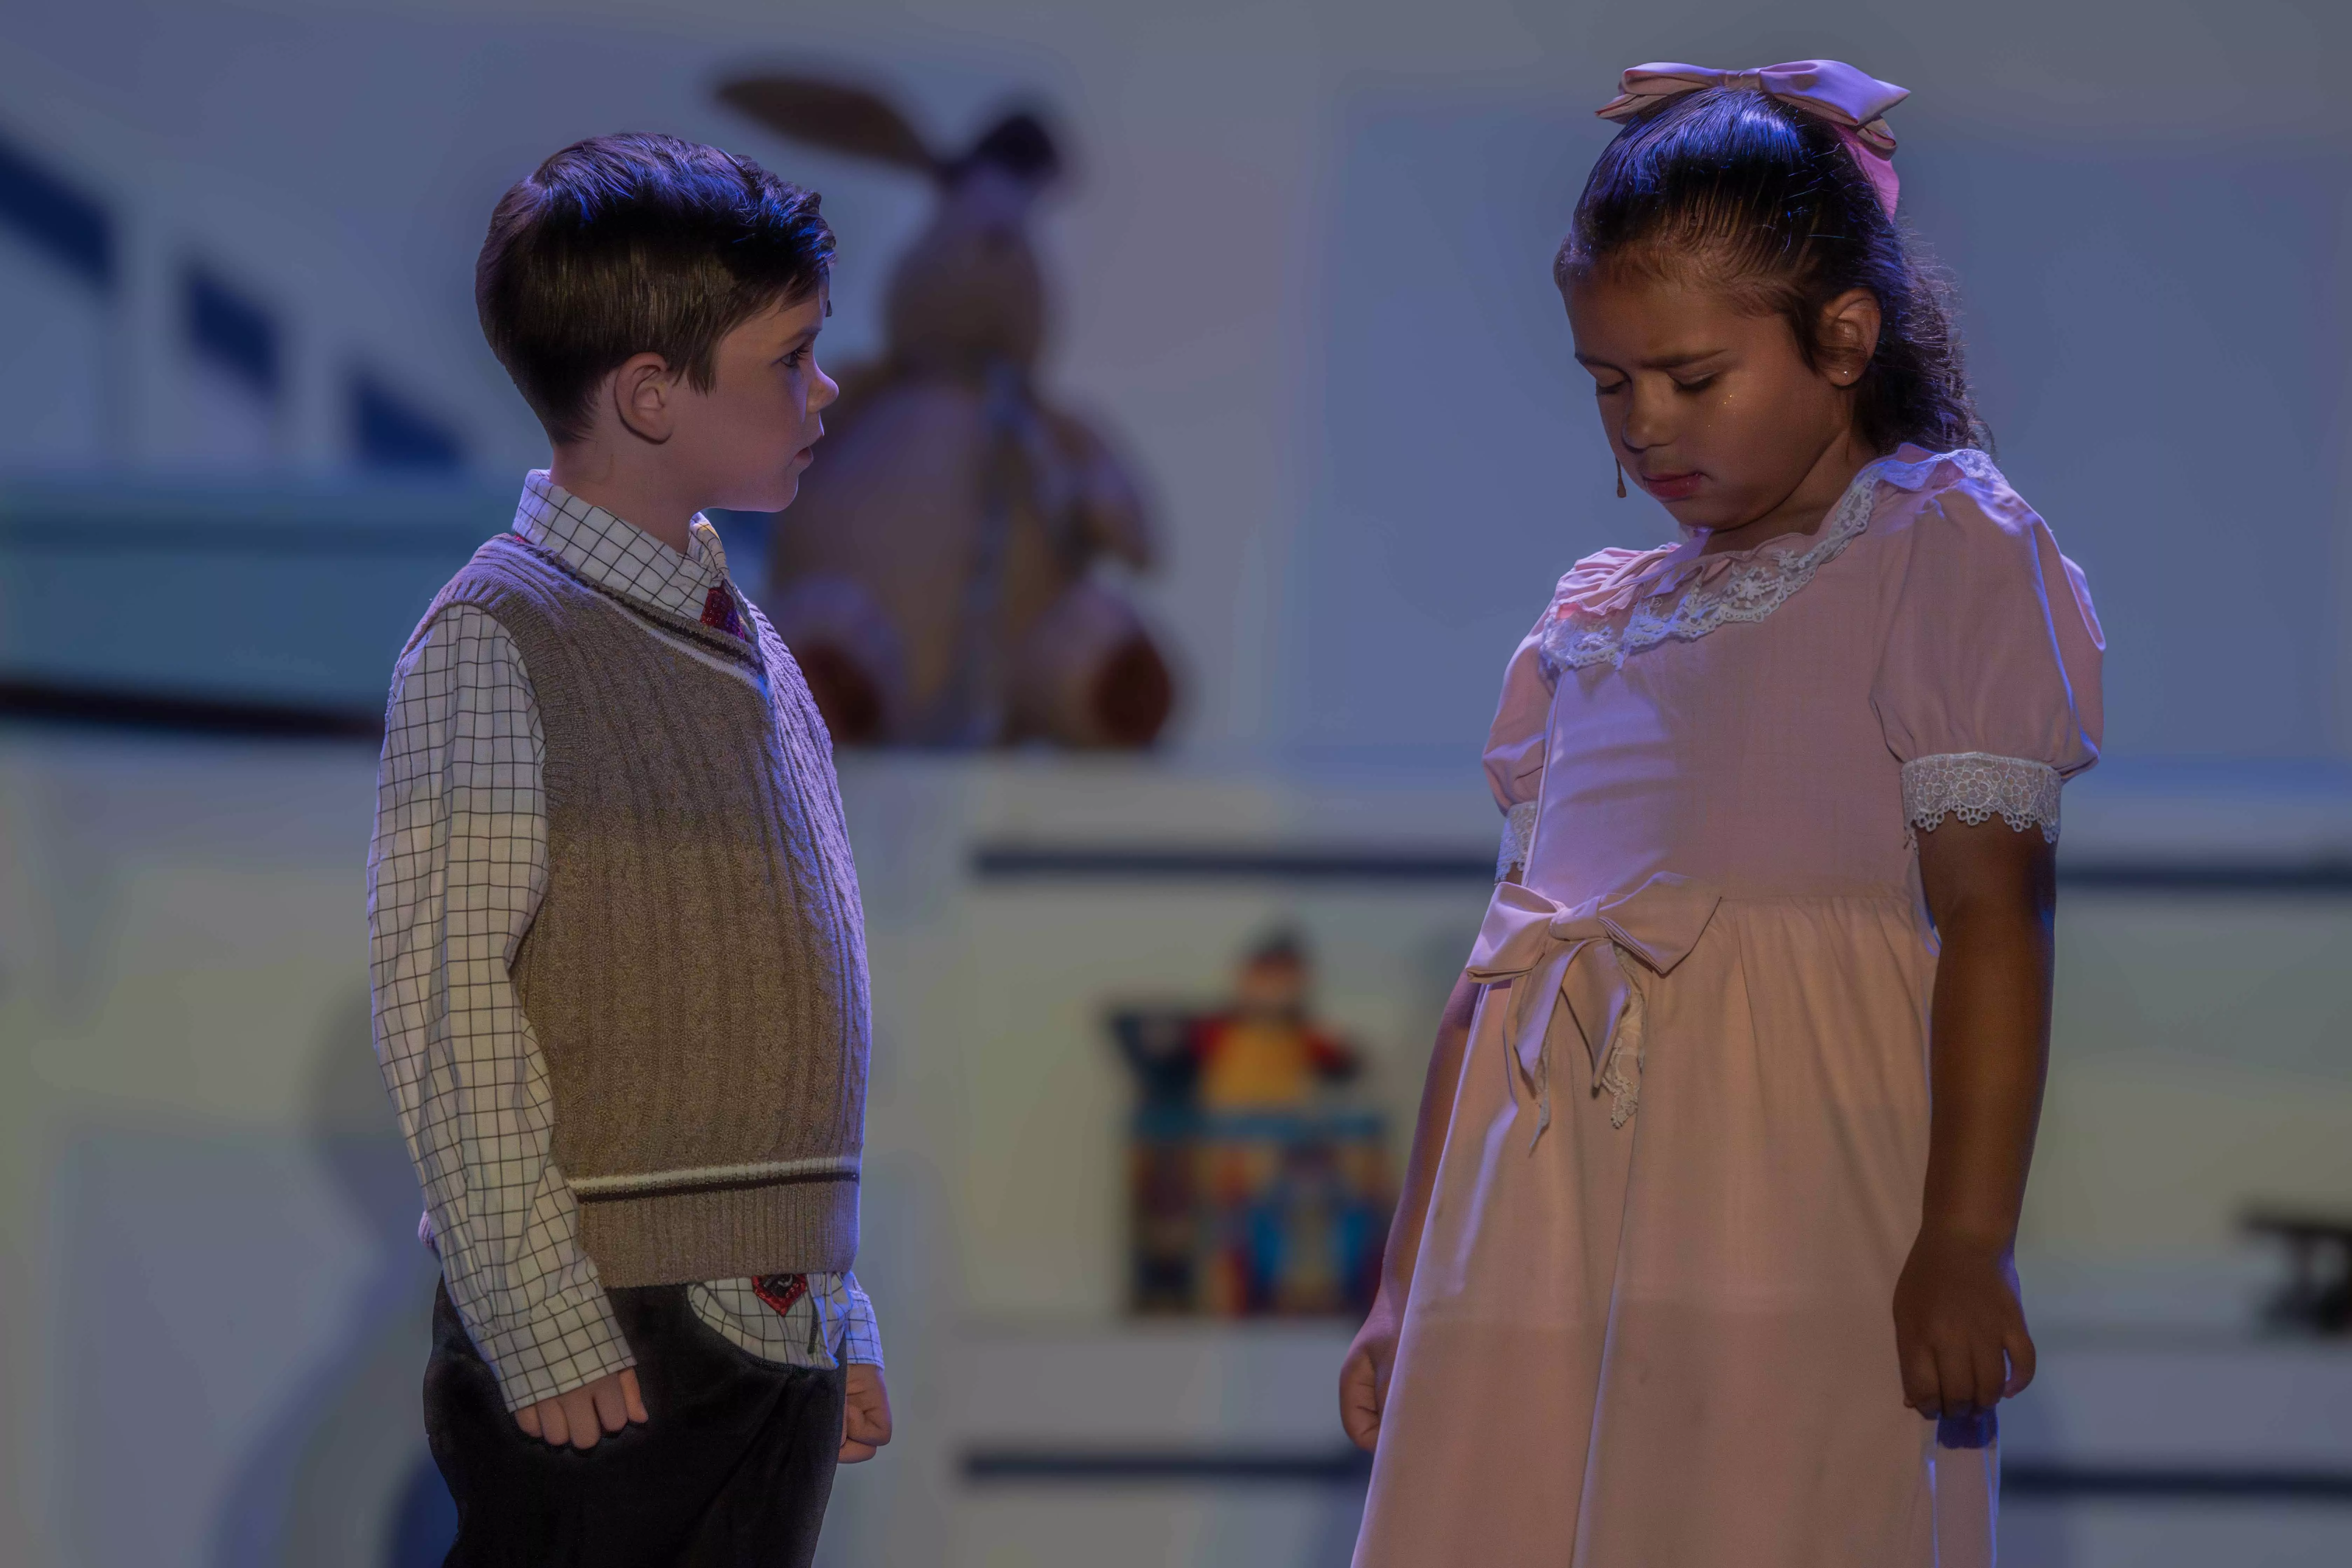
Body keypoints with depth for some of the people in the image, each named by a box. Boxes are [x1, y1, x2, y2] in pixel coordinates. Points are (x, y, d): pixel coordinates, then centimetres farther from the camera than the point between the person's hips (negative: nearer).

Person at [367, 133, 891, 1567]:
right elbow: (449, 1001, -13)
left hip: (780, 1339, 7)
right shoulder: (498, 642, -7)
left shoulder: (748, 649, 17)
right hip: (601, 1342, -7)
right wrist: (541, 1324, -18)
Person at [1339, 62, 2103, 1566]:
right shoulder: (1598, 623, 21)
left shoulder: (1949, 554, 4)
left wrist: (1967, 1242, -15)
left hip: (1796, 1245, -5)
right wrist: (1407, 1290, 19)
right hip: (1543, 1262, 6)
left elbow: (1992, 905, -6)